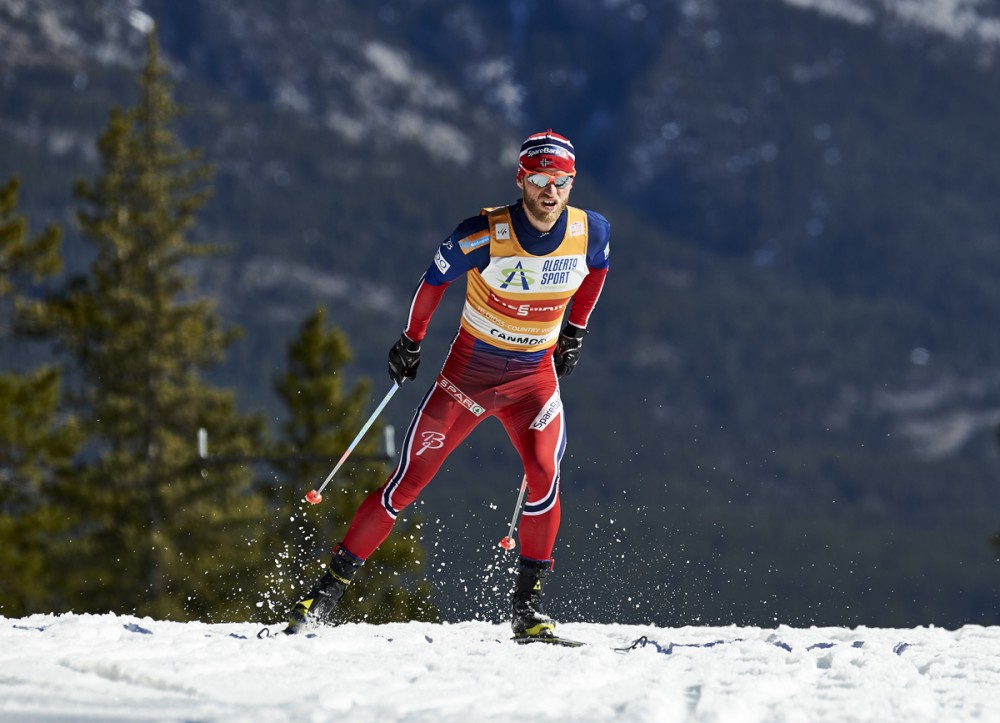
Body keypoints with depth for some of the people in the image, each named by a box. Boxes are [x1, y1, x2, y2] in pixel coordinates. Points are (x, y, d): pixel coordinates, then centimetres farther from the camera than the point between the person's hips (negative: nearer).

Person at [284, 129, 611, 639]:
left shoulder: (590, 231, -11)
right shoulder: (485, 234, -20)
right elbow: (435, 278, -2)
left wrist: (575, 331, 16)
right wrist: (411, 341, 8)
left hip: (535, 377, 2)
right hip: (467, 372, -2)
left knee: (544, 474, -24)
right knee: (407, 482, -2)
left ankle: (527, 603, -12)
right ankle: (331, 587, 10)